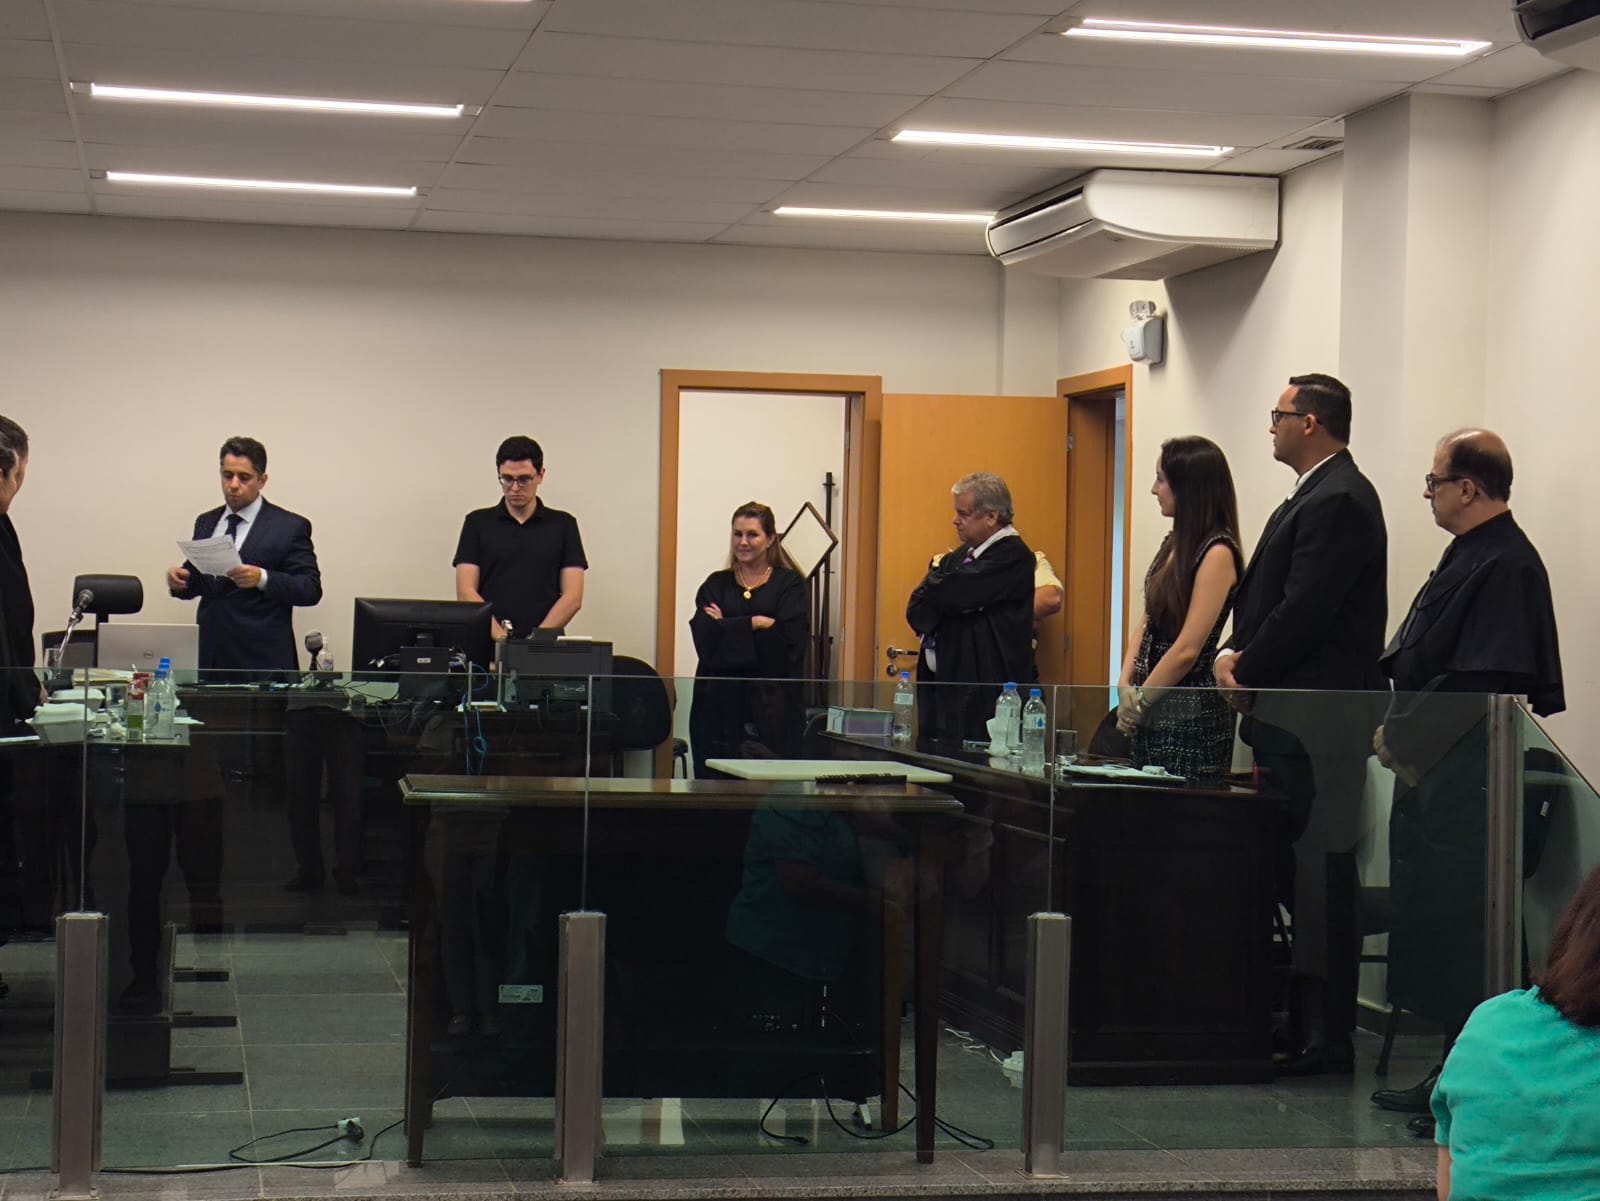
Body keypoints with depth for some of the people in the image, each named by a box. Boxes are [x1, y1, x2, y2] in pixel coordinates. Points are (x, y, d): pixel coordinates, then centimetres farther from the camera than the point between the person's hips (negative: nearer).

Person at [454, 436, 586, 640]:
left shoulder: (563, 525, 9)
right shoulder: (478, 523, 9)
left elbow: (573, 596, 3)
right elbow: (466, 592, 2)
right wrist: (500, 637, -12)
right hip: (489, 647, 0)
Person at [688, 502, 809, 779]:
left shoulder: (790, 585, 7)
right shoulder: (716, 585, 14)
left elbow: (786, 640, -10)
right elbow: (705, 641, -2)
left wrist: (729, 629, -5)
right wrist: (755, 623, -8)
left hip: (771, 713, -2)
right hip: (719, 707, 2)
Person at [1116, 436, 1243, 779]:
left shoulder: (1217, 553, -15)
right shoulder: (1175, 543, 12)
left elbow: (1188, 649, -17)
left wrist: (1139, 701, -9)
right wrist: (1125, 685, 0)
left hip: (1192, 715, -8)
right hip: (1155, 713, 8)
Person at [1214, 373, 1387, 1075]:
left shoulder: (1338, 502, -15)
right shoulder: (1320, 495, 19)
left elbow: (1304, 613, -21)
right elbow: (1274, 601, 19)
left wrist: (1248, 675, -10)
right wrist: (1238, 654, 3)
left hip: (1317, 723, -11)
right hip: (1295, 720, 11)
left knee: (1318, 873, -6)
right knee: (1292, 868, 12)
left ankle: (1326, 1037, -1)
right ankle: (1302, 1021, 18)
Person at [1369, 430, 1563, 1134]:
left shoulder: (1506, 566, -17)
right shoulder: (1469, 555, 14)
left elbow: (1477, 682, -23)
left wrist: (1404, 740, -15)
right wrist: (1397, 730, 9)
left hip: (1466, 778, -10)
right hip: (1434, 770, 10)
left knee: (1457, 926, -5)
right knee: (1430, 918, 13)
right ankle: (1453, 1073, 21)